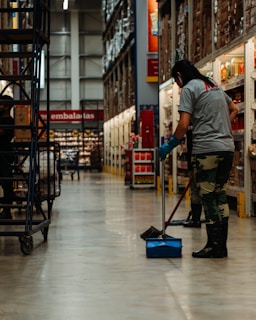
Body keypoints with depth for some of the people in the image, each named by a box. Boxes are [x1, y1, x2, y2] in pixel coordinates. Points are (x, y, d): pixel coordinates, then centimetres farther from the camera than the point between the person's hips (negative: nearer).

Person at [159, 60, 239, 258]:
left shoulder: (189, 88, -5)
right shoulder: (214, 85, 20)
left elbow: (184, 125, -12)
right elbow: (234, 109, 27)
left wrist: (170, 145, 0)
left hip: (207, 149, -8)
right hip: (227, 147, 8)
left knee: (209, 197, -3)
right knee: (220, 196, 9)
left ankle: (214, 246, -3)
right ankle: (221, 246, 11)